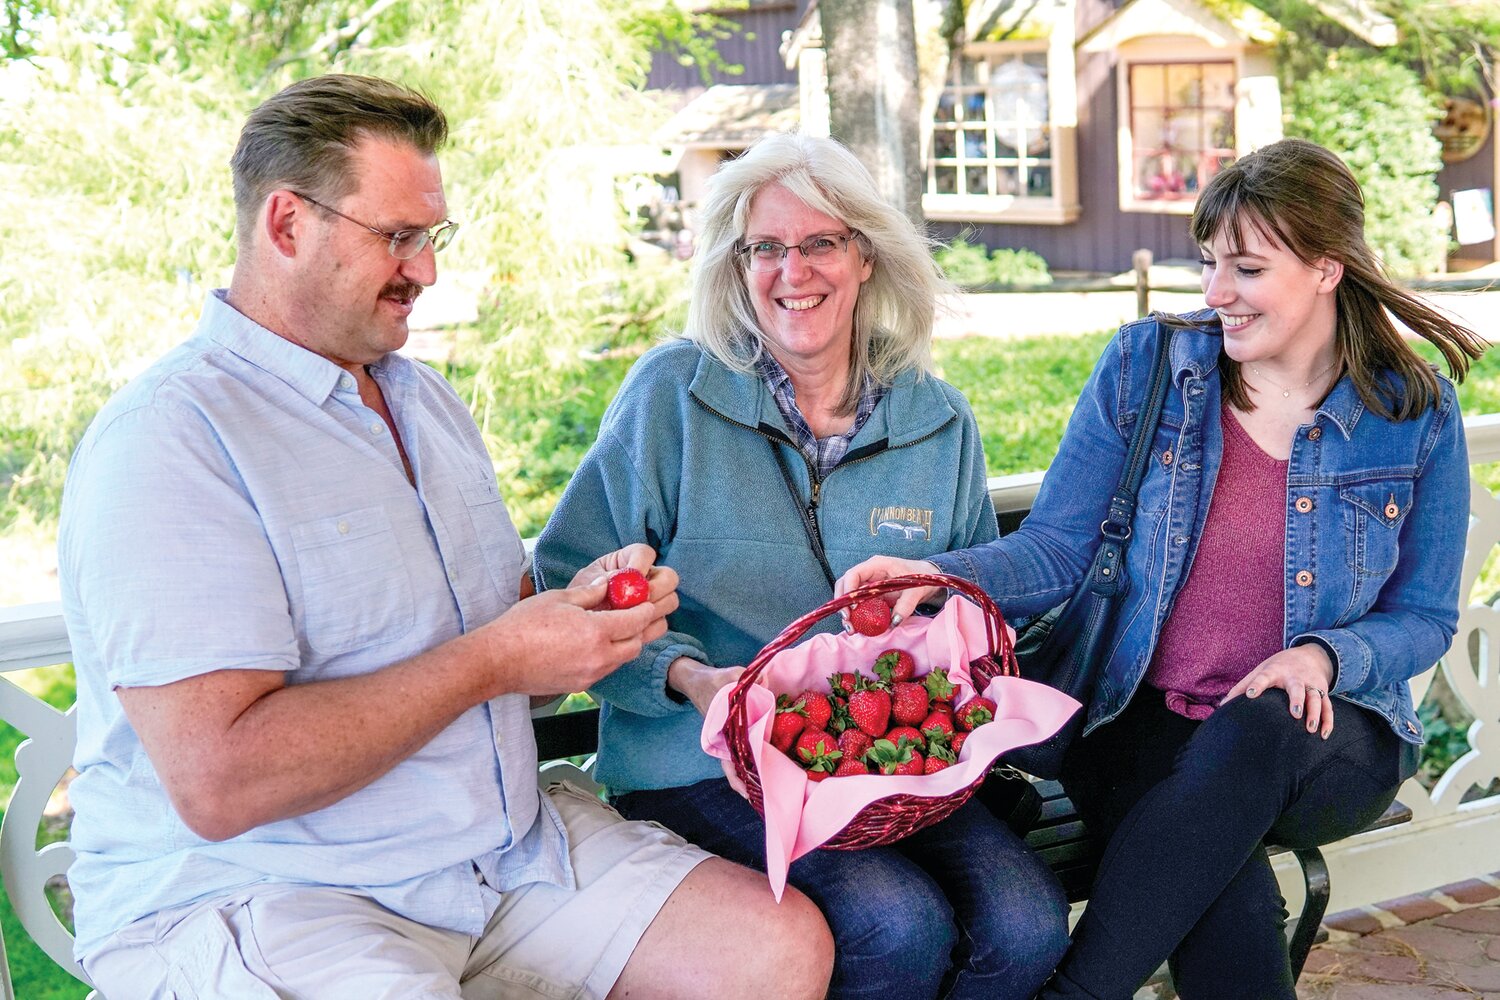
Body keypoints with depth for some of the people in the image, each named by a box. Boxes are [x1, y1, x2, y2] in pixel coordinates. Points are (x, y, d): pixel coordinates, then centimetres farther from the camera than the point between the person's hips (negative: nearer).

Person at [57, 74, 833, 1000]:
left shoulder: (428, 401, 15)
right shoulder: (169, 439, -15)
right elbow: (217, 783, -23)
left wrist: (586, 604, 0)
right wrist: (493, 661, -18)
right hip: (256, 896, -8)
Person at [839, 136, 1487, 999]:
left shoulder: (1417, 415, 2)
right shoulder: (1144, 366, 3)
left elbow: (1426, 617, 7)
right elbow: (1056, 550, -1)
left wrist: (1324, 656, -15)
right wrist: (936, 576, -20)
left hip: (1324, 741, 1)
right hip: (1142, 725, 0)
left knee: (1256, 732, -39)